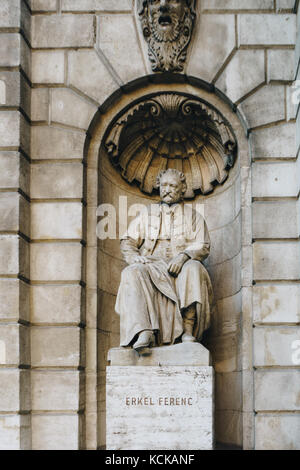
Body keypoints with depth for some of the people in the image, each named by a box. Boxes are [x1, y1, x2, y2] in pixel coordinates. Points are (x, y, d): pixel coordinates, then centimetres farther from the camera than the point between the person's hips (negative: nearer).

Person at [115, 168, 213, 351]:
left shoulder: (193, 216, 19)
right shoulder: (147, 214, 24)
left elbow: (203, 246, 5)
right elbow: (128, 242, 16)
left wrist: (184, 256, -16)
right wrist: (136, 257, -6)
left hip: (181, 267, -1)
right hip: (152, 266, 1)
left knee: (194, 268, -36)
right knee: (133, 273, -33)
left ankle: (188, 329, -39)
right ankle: (144, 332, -48)